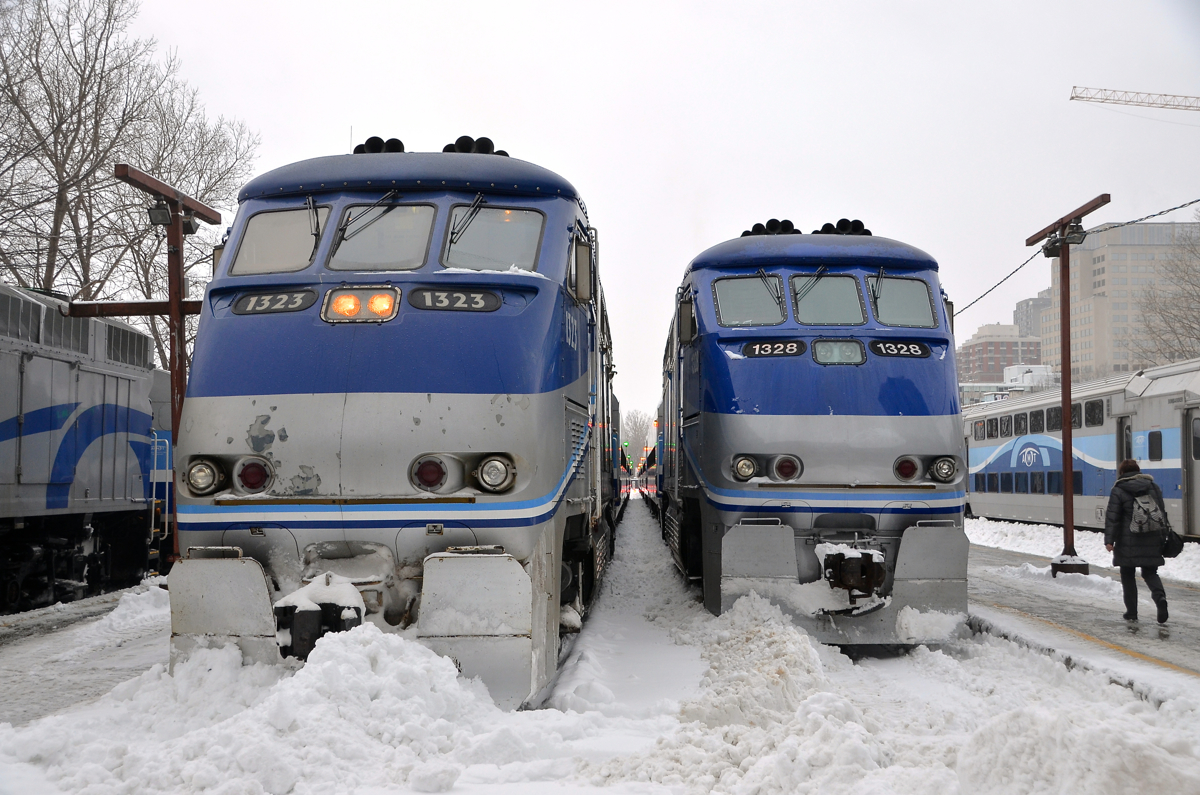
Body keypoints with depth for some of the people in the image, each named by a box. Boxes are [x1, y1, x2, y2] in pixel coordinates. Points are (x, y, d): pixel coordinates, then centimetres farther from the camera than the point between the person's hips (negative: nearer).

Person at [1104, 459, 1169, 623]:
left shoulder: (1119, 490, -5)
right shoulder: (1154, 487, 9)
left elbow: (1112, 517, -10)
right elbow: (1162, 513, 13)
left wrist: (1109, 540, -10)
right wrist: (1162, 536, 20)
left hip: (1128, 542, -3)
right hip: (1152, 540, 3)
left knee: (1128, 575, 9)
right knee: (1150, 572, 12)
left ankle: (1132, 612, 10)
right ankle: (1160, 596, -17)